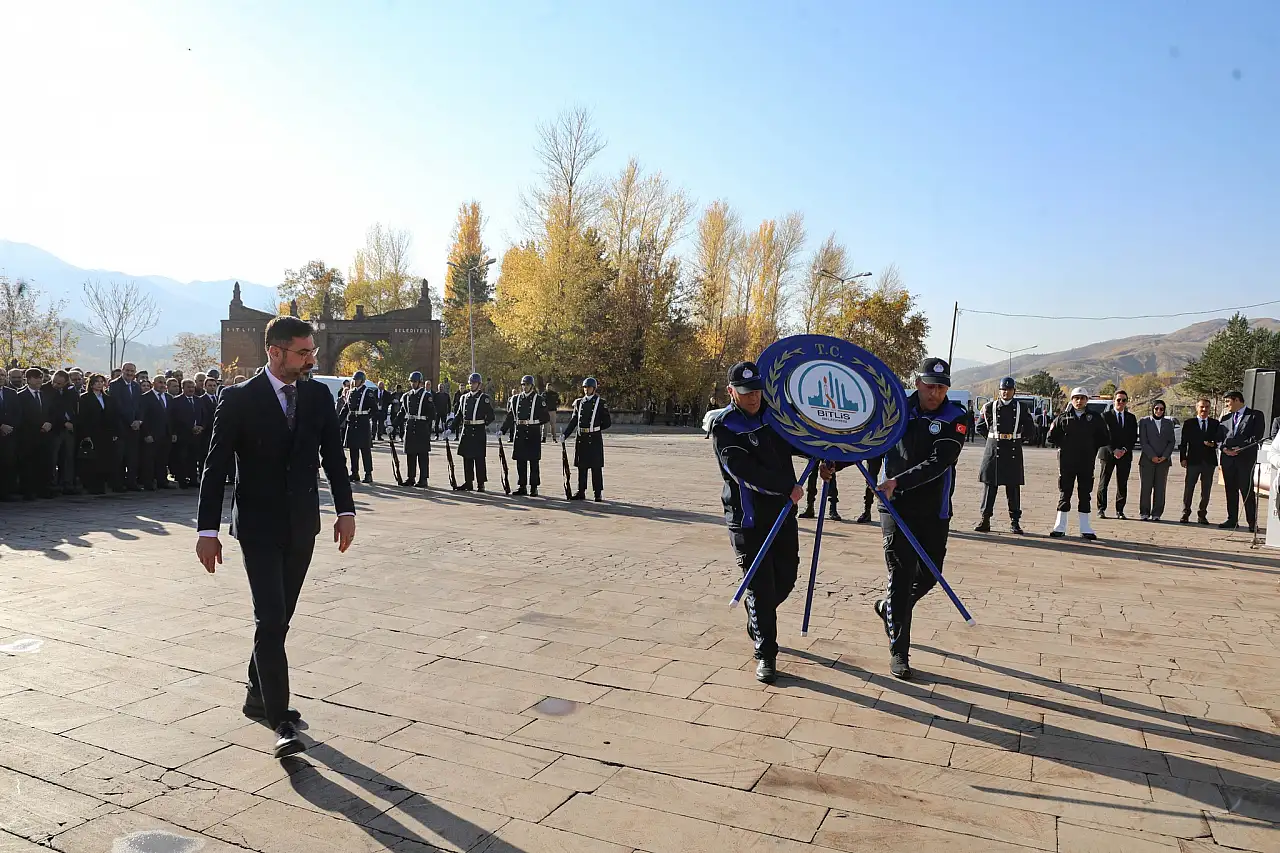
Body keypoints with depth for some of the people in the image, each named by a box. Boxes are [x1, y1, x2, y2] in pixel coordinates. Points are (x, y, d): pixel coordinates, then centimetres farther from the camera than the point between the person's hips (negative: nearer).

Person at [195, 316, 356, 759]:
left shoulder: (318, 396, 3)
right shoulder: (239, 399, -9)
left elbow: (333, 456, 8)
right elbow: (216, 466, -8)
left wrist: (345, 510, 0)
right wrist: (207, 529, -11)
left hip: (302, 525, 5)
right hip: (259, 527, -5)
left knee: (280, 617, 14)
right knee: (271, 620, -9)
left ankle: (258, 696, 32)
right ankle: (280, 722, -4)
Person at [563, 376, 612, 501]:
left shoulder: (600, 403, -1)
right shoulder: (579, 402, 10)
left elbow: (607, 423, 1)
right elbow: (573, 421, 10)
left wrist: (594, 428, -3)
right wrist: (565, 435, 1)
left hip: (595, 438, -4)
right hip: (581, 438, 4)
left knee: (596, 466, 0)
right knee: (581, 466, 9)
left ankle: (598, 493, 6)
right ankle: (581, 492, 17)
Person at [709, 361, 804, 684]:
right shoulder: (724, 428, -12)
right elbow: (747, 473, -22)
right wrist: (788, 487, -21)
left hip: (783, 512, 6)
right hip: (748, 519, -6)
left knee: (786, 577, 14)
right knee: (760, 585, -3)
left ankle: (757, 621, 41)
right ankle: (765, 654, 10)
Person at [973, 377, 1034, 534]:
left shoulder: (1021, 408, 6)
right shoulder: (990, 407, 4)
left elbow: (1030, 431, 16)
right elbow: (980, 427, 15)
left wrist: (1019, 439, 11)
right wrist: (992, 438, 10)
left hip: (1013, 451, 0)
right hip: (993, 450, 0)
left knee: (1013, 488, 3)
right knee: (989, 485, 0)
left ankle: (1015, 521, 9)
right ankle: (985, 520, 4)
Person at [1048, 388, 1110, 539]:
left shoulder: (1095, 419, 6)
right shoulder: (1062, 418, 4)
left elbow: (1105, 438, 12)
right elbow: (1051, 436, 9)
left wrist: (1091, 449, 7)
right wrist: (1064, 447, 4)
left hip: (1086, 463, 1)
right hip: (1066, 462, -1)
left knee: (1085, 495, 4)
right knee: (1064, 493, 2)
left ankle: (1085, 529, 9)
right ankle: (1060, 527, 6)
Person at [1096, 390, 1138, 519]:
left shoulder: (1131, 418, 12)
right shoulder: (1105, 416, 2)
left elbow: (1134, 437, 7)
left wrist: (1124, 449, -8)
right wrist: (1113, 450, -14)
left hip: (1125, 455, 3)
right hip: (1108, 454, -3)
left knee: (1122, 484, 2)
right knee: (1103, 483, -1)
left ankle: (1120, 510, 8)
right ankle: (1101, 509, 5)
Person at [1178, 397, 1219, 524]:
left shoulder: (1215, 423, 10)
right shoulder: (1188, 423, 4)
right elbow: (1183, 442, 1)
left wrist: (1213, 444, -11)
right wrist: (1182, 458, -6)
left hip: (1209, 461, 2)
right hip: (1193, 460, -2)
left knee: (1206, 490, 6)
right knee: (1189, 489, -1)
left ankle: (1202, 515, 14)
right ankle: (1186, 514, 6)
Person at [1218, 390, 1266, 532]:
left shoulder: (1255, 415, 3)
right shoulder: (1226, 418, 18)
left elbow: (1257, 436, -6)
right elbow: (1221, 437, 16)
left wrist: (1240, 448, -15)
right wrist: (1224, 448, -5)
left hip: (1246, 458, -5)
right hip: (1228, 459, 5)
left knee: (1247, 491, -6)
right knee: (1231, 490, 8)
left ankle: (1252, 523, -1)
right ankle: (1232, 520, 14)